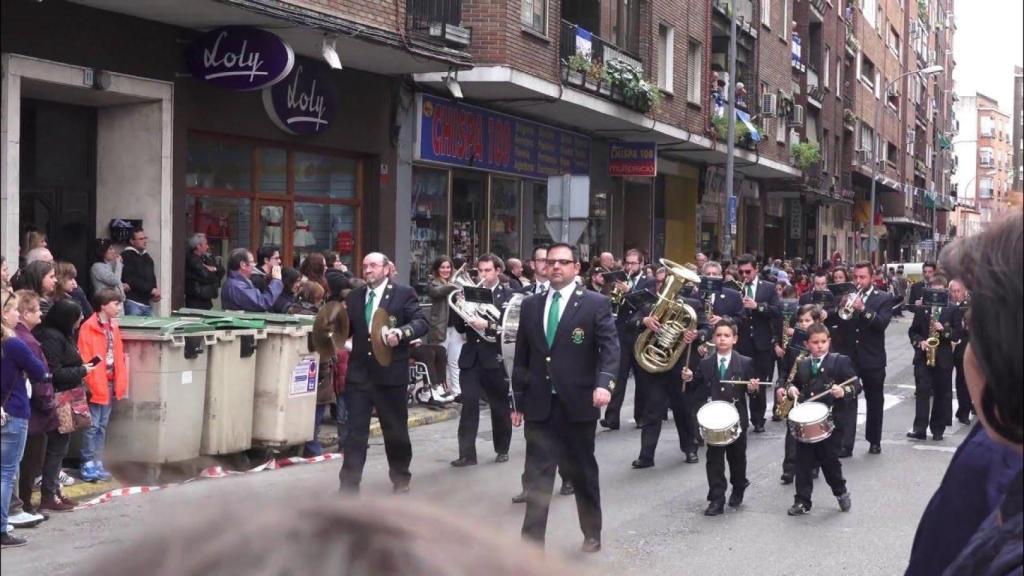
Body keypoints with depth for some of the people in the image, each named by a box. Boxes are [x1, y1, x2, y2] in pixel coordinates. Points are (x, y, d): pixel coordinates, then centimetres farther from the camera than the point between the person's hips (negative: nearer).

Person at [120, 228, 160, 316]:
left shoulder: (147, 257, 20)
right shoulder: (126, 256, -3)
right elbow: (131, 279, -14)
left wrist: (155, 294, 4)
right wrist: (151, 290, -16)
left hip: (147, 303, 7)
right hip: (133, 303, -7)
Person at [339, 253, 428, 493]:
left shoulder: (404, 293, -3)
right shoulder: (354, 296, 11)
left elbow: (421, 322, -9)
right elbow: (347, 329, 13)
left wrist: (401, 333, -26)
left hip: (390, 372, -3)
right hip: (359, 372, 3)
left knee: (396, 429, 11)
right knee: (355, 430, 0)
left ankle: (400, 477, 30)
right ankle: (349, 484, 1)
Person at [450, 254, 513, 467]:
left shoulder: (507, 296, -2)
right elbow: (460, 327, 8)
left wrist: (487, 325, -24)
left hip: (495, 358, -3)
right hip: (471, 358, 3)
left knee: (500, 406, 9)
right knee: (468, 404, -6)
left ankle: (502, 449, 25)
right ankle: (467, 454, -5)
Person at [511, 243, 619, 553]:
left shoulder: (596, 304, -3)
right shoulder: (530, 305, 9)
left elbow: (610, 347, -11)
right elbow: (522, 355, 12)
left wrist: (604, 382, -29)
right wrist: (518, 400, 10)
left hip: (578, 404, -2)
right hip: (539, 405, 3)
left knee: (583, 472, 13)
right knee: (537, 476, 0)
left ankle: (592, 533, 31)